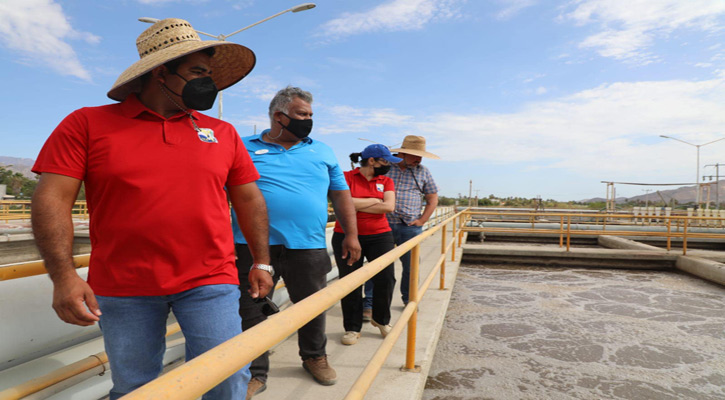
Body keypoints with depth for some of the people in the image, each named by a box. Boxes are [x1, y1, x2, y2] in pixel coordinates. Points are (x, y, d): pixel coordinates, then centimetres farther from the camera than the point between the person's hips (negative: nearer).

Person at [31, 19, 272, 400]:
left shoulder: (223, 133, 7)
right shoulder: (88, 123, 1)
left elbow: (249, 199, 10)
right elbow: (52, 198, -5)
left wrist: (261, 262, 8)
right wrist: (63, 275, -14)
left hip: (209, 283, 1)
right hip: (122, 289, 0)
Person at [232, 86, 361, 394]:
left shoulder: (322, 152, 14)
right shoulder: (244, 148, 6)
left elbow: (341, 195, 13)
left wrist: (351, 234, 6)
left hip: (307, 246, 2)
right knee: (251, 313, 6)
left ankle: (314, 357, 37)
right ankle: (255, 373, 23)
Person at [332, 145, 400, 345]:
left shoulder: (386, 181, 7)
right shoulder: (346, 177, -4)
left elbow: (389, 206, -8)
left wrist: (358, 205, -12)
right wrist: (373, 201, -9)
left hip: (380, 236, 3)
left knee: (386, 278, -1)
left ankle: (381, 320, 24)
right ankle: (352, 328, 18)